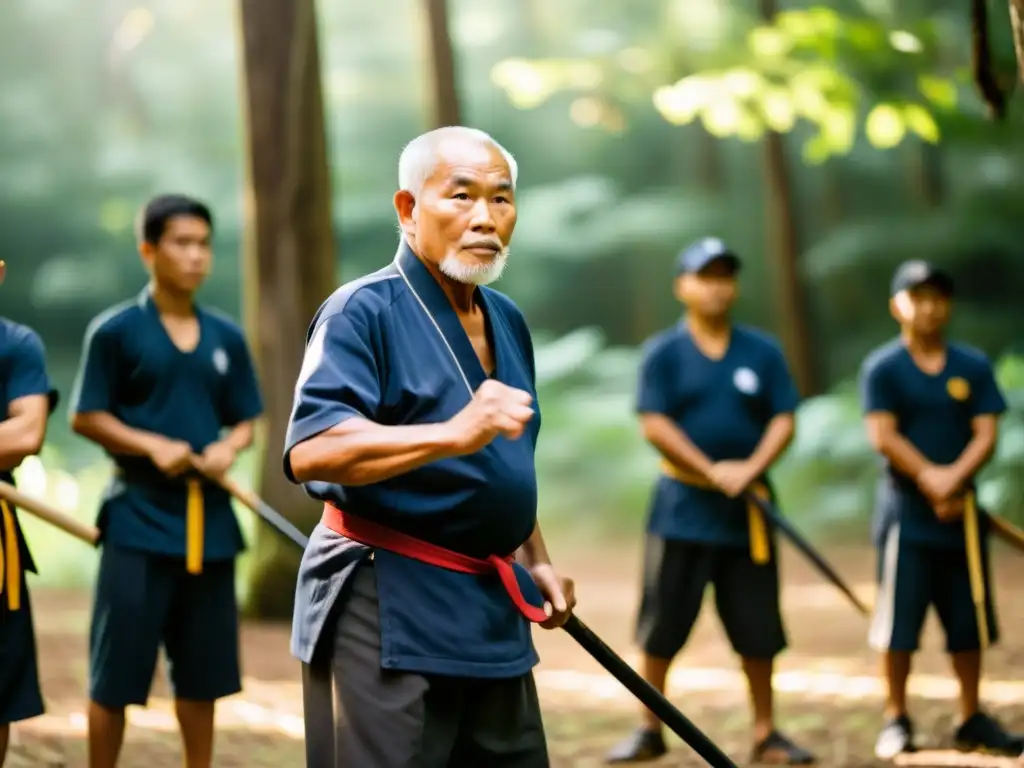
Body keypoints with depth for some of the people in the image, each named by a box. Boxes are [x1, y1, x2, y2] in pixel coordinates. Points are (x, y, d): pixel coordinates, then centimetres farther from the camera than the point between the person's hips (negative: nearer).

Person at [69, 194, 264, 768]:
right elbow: (86, 417, -4)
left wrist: (229, 448, -8)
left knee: (203, 670, 12)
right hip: (139, 519, -4)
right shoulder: (116, 331, -4)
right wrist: (152, 446, -16)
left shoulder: (227, 337, 9)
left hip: (208, 519, 5)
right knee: (116, 671, -1)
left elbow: (245, 420, 14)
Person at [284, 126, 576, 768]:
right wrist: (455, 433, -35)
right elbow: (310, 452, -27)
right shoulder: (364, 312, -12)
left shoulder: (506, 321, 15)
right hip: (385, 616, -8)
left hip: (494, 616, 8)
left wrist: (536, 562, 21)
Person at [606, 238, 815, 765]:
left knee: (758, 625, 4)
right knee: (663, 623, 1)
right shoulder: (663, 353, 1)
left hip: (747, 512, 2)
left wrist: (750, 469, -13)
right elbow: (654, 425, -8)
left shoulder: (762, 352, 7)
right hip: (682, 509, -2)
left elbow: (783, 420, 3)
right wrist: (712, 472, -16)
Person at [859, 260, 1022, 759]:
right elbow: (883, 436, -10)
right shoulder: (883, 368, -1)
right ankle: (896, 719, 8)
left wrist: (954, 477, -16)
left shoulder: (974, 367, 8)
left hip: (961, 512, 3)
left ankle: (971, 719, 17)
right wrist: (929, 478, -17)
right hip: (906, 511, -3)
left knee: (969, 621, 7)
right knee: (898, 623, -3)